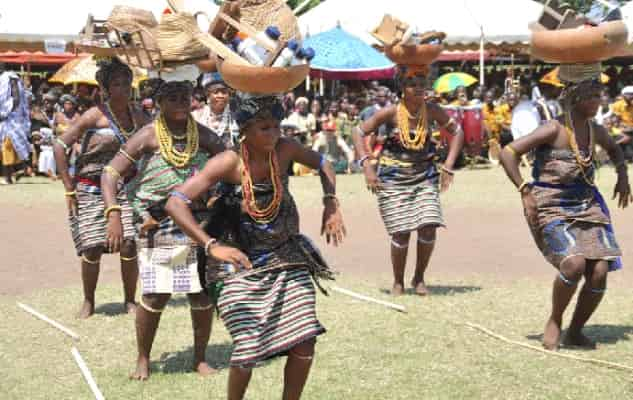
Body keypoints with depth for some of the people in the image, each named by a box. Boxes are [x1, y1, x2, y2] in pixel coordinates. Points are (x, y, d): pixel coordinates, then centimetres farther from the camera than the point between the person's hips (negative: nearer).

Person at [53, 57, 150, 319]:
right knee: (93, 248, -5)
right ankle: (88, 302, 15)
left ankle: (130, 300, 8)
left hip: (125, 189, 3)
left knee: (129, 245, -9)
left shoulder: (137, 116, 5)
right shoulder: (96, 115, -9)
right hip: (91, 189, -3)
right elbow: (60, 146, -9)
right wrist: (69, 189, -11)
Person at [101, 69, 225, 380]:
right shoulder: (148, 137, -5)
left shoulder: (203, 136, 4)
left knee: (203, 294, 4)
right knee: (155, 295, -5)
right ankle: (143, 359, 14)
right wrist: (114, 214, -21)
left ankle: (200, 358, 22)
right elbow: (110, 173, -8)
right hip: (158, 228, -3)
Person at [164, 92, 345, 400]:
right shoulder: (228, 164, -19)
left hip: (286, 259, 4)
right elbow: (175, 203, -24)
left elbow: (322, 165, 14)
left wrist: (331, 204, -3)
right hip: (242, 265, -4)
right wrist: (211, 246, -34)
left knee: (304, 343, -3)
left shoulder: (284, 150, -7)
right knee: (247, 348, -9)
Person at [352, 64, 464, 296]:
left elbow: (457, 132, 7)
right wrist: (366, 166, -13)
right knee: (401, 232, -5)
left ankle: (419, 279, 12)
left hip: (424, 178, 2)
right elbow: (359, 133, -4)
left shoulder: (432, 111, -5)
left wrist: (448, 165, -1)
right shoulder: (390, 113, -11)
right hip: (393, 179, -2)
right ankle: (398, 282, 17)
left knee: (428, 228, -11)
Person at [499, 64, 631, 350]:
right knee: (574, 262, -27)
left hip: (587, 206, 6)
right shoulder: (554, 130, -13)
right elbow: (508, 153, -17)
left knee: (600, 270, -8)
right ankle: (554, 323, -1)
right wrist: (525, 193, -19)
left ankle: (575, 332, 13)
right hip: (552, 210, -6)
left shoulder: (595, 130, 7)